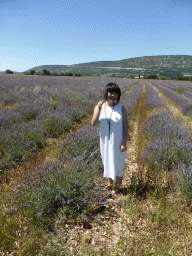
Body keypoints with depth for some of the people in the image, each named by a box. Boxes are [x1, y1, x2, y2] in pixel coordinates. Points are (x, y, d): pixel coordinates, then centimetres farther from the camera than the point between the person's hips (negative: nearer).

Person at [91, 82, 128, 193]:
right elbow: (94, 123, -17)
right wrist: (98, 109, -29)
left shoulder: (121, 108, -10)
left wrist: (124, 143, -13)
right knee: (107, 162, 20)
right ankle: (110, 183, 43)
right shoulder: (99, 107, -5)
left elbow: (126, 126, -8)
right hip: (105, 142, 3)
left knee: (118, 163, 11)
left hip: (118, 142, -3)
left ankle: (118, 186, 33)